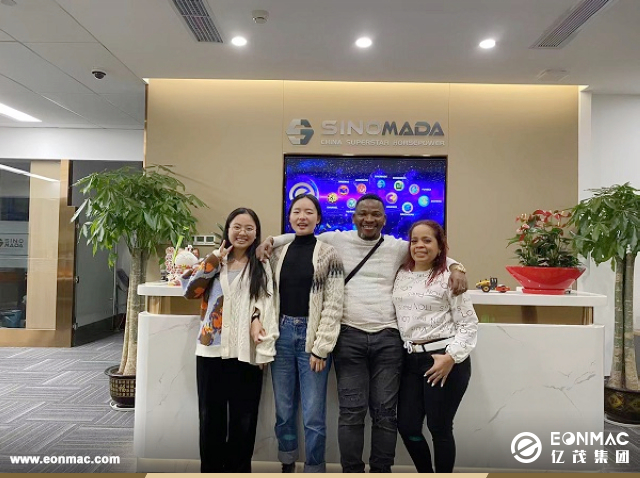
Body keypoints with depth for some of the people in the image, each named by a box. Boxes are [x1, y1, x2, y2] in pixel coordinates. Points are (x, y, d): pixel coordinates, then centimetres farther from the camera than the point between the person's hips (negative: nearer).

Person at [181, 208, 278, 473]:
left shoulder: (261, 267, 6)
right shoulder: (213, 262, 10)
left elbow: (266, 307, -1)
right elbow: (189, 290, -3)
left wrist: (263, 347, -13)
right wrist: (214, 260, -9)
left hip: (246, 353, -1)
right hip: (211, 350, 2)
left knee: (243, 419, 8)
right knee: (210, 417, 12)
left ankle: (238, 469, 25)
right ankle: (211, 469, 28)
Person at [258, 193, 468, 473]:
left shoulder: (399, 247, 9)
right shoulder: (336, 240, 6)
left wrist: (456, 268, 0)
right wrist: (271, 240, 2)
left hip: (387, 338, 1)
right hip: (349, 337, -1)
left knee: (385, 412, 7)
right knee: (351, 412, 3)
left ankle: (381, 471, 23)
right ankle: (352, 471, 20)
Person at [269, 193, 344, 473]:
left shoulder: (328, 255, -3)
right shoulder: (278, 253, 9)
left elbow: (333, 306, -7)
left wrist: (321, 348, -11)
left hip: (312, 335, -4)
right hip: (282, 333, 4)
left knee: (313, 415, 2)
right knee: (283, 409, 13)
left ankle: (314, 470, 21)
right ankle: (287, 466, 32)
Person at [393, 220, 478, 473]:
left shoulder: (448, 278, -7)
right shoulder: (401, 275, 8)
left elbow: (469, 324, -8)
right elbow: (397, 314, 17)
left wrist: (451, 357, -17)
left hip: (444, 360, -5)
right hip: (411, 359, 6)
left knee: (439, 428, 6)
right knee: (406, 425, 10)